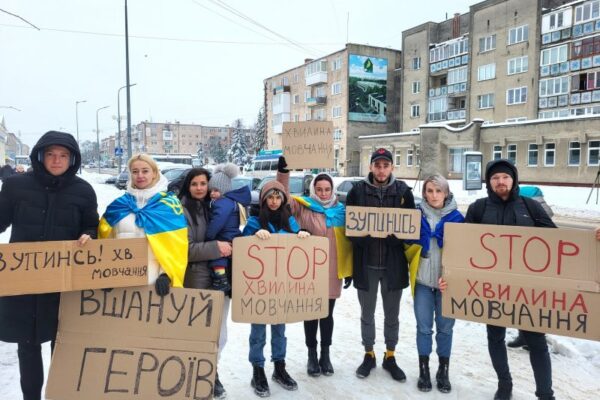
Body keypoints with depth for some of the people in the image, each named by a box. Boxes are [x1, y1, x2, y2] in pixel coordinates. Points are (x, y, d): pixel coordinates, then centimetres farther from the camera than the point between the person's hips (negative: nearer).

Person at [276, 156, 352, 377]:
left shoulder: (341, 210, 5)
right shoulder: (304, 207, -4)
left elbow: (348, 240, 10)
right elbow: (284, 197, -18)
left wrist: (349, 268, 9)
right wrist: (283, 171, -30)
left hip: (333, 270, 3)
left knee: (328, 314, 14)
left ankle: (325, 354, 29)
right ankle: (312, 355, 26)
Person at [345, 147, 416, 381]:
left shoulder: (403, 191, -1)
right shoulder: (357, 191, -3)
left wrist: (397, 237, -16)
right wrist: (361, 238, -16)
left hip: (393, 263, 1)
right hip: (366, 263, 0)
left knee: (392, 314, 14)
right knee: (367, 313, 14)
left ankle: (390, 357, 32)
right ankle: (369, 355, 32)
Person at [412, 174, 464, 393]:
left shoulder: (456, 217, -2)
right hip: (423, 280, 1)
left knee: (445, 327, 10)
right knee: (424, 327, 7)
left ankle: (443, 371, 25)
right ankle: (424, 370, 22)